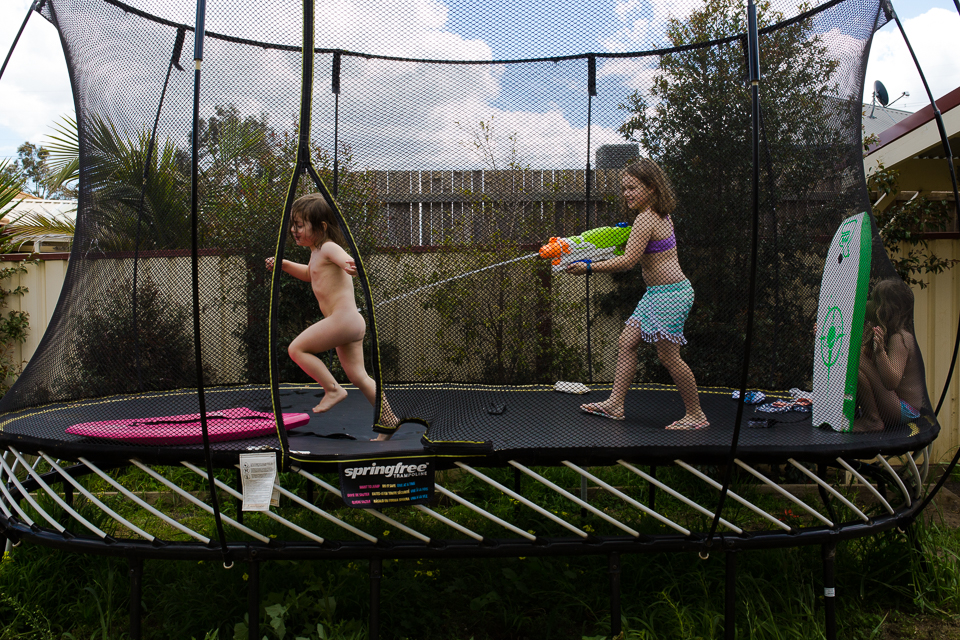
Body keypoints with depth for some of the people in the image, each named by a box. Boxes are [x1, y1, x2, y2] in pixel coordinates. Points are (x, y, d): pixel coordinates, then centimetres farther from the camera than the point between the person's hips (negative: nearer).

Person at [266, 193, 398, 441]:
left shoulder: (328, 247, -11)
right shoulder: (316, 253, 19)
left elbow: (345, 258, -34)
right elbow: (310, 274, 41)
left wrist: (348, 264, -57)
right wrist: (285, 264, 28)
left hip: (344, 318, -10)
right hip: (351, 324, 10)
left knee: (297, 348, -6)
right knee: (358, 376, 12)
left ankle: (333, 389, -1)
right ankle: (389, 422, 16)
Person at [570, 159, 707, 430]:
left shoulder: (646, 219, -18)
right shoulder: (661, 215, 11)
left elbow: (628, 261, -25)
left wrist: (589, 268, -24)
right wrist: (629, 234, 15)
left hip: (669, 293, -11)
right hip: (657, 293, 11)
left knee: (668, 356, -4)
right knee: (626, 343, 8)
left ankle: (696, 414, 9)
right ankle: (615, 403, 13)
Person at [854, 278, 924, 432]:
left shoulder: (900, 338, -20)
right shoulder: (873, 330, 5)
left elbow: (892, 382, -31)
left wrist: (880, 351, -43)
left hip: (902, 411, -9)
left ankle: (872, 420, -18)